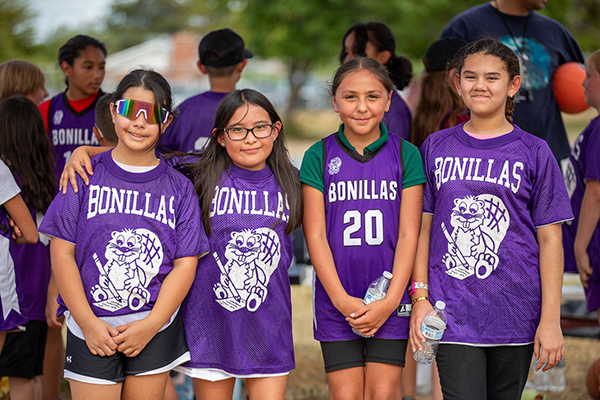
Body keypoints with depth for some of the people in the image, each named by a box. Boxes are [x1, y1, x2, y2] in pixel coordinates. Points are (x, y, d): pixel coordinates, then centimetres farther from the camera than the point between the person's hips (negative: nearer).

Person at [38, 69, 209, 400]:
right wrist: (88, 322, -9)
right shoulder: (85, 176, 0)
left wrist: (151, 324, -10)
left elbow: (185, 263, -1)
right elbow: (62, 252, -3)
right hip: (91, 332, -1)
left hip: (156, 330, 1)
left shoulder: (178, 187, 3)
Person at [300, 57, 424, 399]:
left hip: (390, 299, 0)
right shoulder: (319, 156, 2)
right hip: (337, 299, 0)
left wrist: (390, 301, -10)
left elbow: (408, 234, -2)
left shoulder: (405, 154, 1)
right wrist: (341, 299, -10)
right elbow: (316, 235, -1)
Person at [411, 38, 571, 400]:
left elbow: (550, 240, 0)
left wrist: (551, 320, -4)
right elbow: (424, 228, 10)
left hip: (514, 315, 0)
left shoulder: (534, 153, 1)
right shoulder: (437, 148, 7)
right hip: (453, 313, 0)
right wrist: (420, 297, 1)